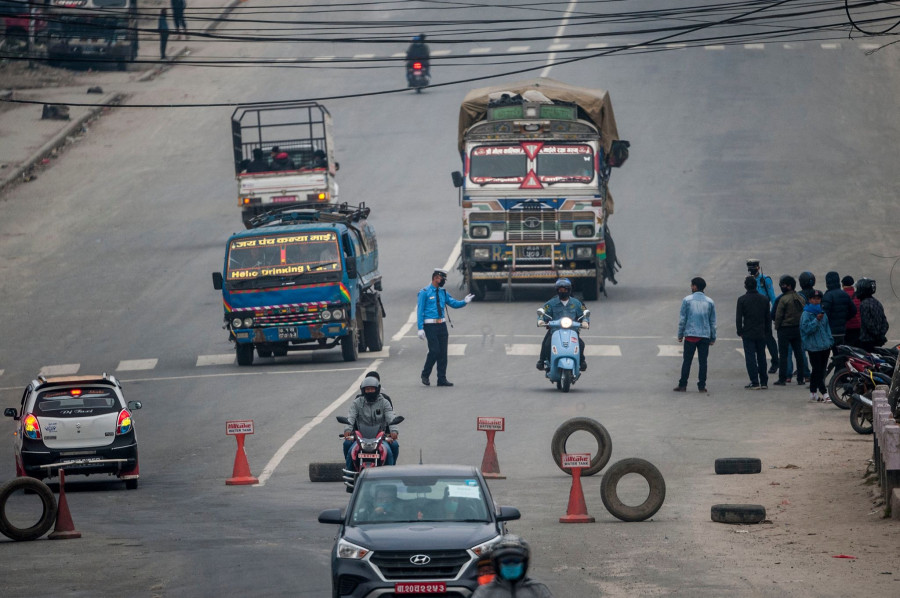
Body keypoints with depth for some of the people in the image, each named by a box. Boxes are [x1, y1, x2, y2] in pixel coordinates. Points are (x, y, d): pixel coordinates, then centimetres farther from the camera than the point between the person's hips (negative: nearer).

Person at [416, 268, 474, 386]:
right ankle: (425, 375, 6)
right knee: (434, 351, -13)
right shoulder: (425, 293, -4)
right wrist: (420, 329, -12)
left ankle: (442, 379, 8)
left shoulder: (443, 292, 13)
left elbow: (454, 303, 12)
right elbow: (420, 311, -6)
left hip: (442, 325, 6)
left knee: (443, 352, 3)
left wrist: (465, 302, -9)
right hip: (430, 326, -6)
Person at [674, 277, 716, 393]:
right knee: (703, 361, 4)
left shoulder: (687, 300, -2)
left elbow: (682, 319, -1)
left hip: (690, 335, -2)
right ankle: (701, 386, 2)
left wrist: (680, 335, 6)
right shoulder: (709, 302, 6)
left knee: (687, 361, 2)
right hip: (705, 335, 2)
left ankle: (683, 385, 1)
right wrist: (713, 338, 14)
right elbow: (713, 321, 8)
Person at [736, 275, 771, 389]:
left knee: (750, 357, -2)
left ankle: (754, 382, -6)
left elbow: (738, 317, -7)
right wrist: (768, 330, 16)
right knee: (761, 356, 12)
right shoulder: (764, 299, 4)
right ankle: (764, 382, 15)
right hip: (761, 333, 4)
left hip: (748, 334, -4)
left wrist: (740, 331, 2)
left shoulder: (742, 299, -8)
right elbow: (768, 317, 9)